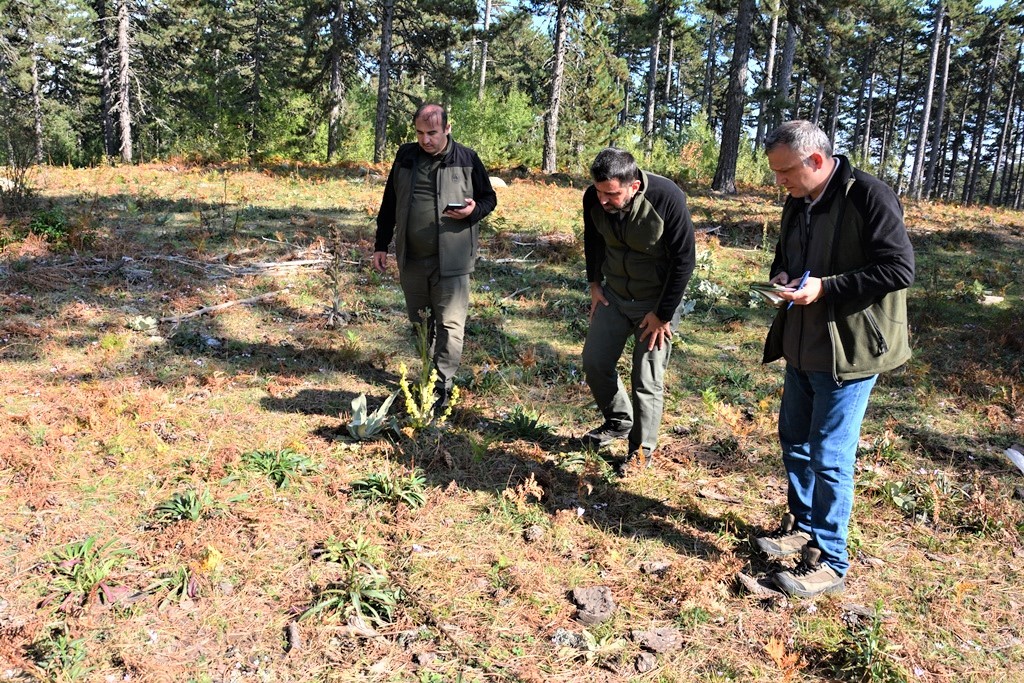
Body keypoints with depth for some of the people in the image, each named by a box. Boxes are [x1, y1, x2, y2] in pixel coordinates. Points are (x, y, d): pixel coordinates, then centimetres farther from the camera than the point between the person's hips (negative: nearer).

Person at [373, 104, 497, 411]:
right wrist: (381, 245, 13)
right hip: (411, 259, 4)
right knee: (419, 324, 15)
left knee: (450, 324, -4)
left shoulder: (467, 159, -2)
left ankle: (442, 389, 3)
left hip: (451, 260, -4)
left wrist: (473, 210, -16)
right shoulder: (406, 156, 7)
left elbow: (489, 198, 8)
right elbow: (389, 203, 14)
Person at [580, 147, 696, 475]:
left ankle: (642, 450, 20)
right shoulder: (593, 198, -15)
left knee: (647, 380, 0)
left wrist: (663, 315, -16)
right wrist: (594, 284, 7)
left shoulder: (667, 199, -29)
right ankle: (618, 421, 33)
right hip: (614, 295, 5)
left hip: (657, 302, -5)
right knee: (594, 361, 8)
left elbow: (684, 260, -20)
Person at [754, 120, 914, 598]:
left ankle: (829, 562, 12)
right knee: (794, 441, 17)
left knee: (829, 455, -3)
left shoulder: (869, 197, -16)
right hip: (803, 346, 8)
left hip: (849, 351, -8)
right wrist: (780, 280, -2)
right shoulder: (797, 203, 8)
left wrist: (825, 288, -25)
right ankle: (802, 527, 37)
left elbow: (899, 269, -20)